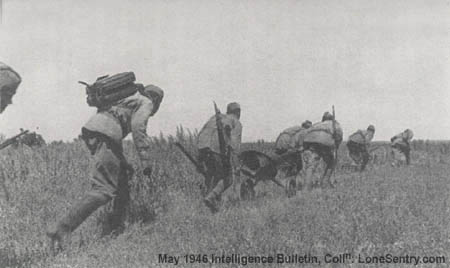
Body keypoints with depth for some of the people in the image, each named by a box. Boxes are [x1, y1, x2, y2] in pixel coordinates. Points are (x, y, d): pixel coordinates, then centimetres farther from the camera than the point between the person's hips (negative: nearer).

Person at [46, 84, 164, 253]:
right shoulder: (146, 102, 10)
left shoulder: (129, 99, 35)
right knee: (104, 189, -14)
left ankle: (118, 227, 21)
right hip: (104, 135, -10)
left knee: (123, 176, 21)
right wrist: (145, 160, -12)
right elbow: (138, 126, -11)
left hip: (91, 132, 10)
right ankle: (61, 229, -23)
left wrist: (123, 162, 40)